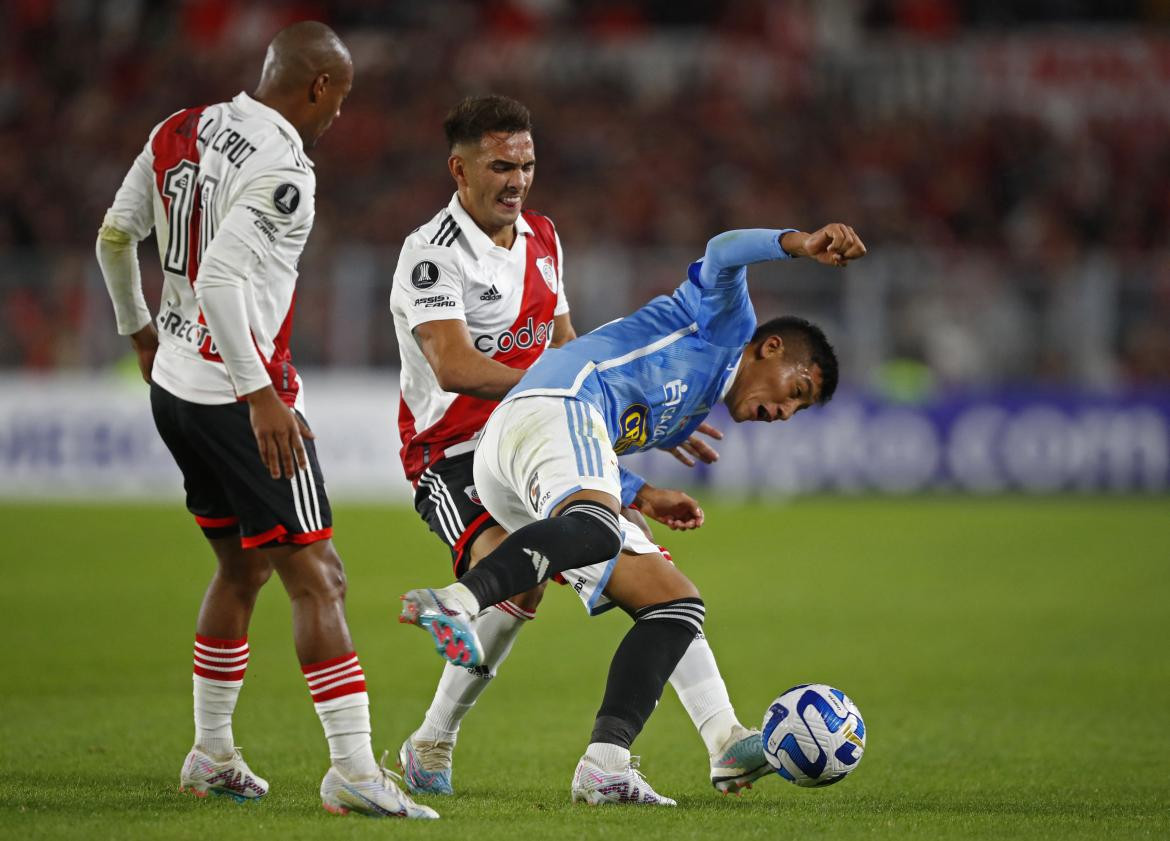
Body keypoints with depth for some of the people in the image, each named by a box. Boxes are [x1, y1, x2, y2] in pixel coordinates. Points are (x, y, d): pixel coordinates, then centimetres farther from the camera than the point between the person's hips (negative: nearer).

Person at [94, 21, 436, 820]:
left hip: (174, 385, 9)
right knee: (317, 577, -7)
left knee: (241, 567, 21)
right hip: (234, 394, -9)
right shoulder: (282, 169, -18)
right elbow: (218, 276, -27)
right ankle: (354, 770, -12)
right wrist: (261, 394, -25)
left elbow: (114, 236, 18)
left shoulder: (180, 132, 8)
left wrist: (141, 331, 33)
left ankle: (212, 755, 27)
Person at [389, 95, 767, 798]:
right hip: (456, 456, -7)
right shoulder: (432, 254, -14)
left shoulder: (542, 240, 12)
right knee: (519, 582, -31)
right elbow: (455, 368, -28)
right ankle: (431, 747, -11)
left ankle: (726, 743, -11)